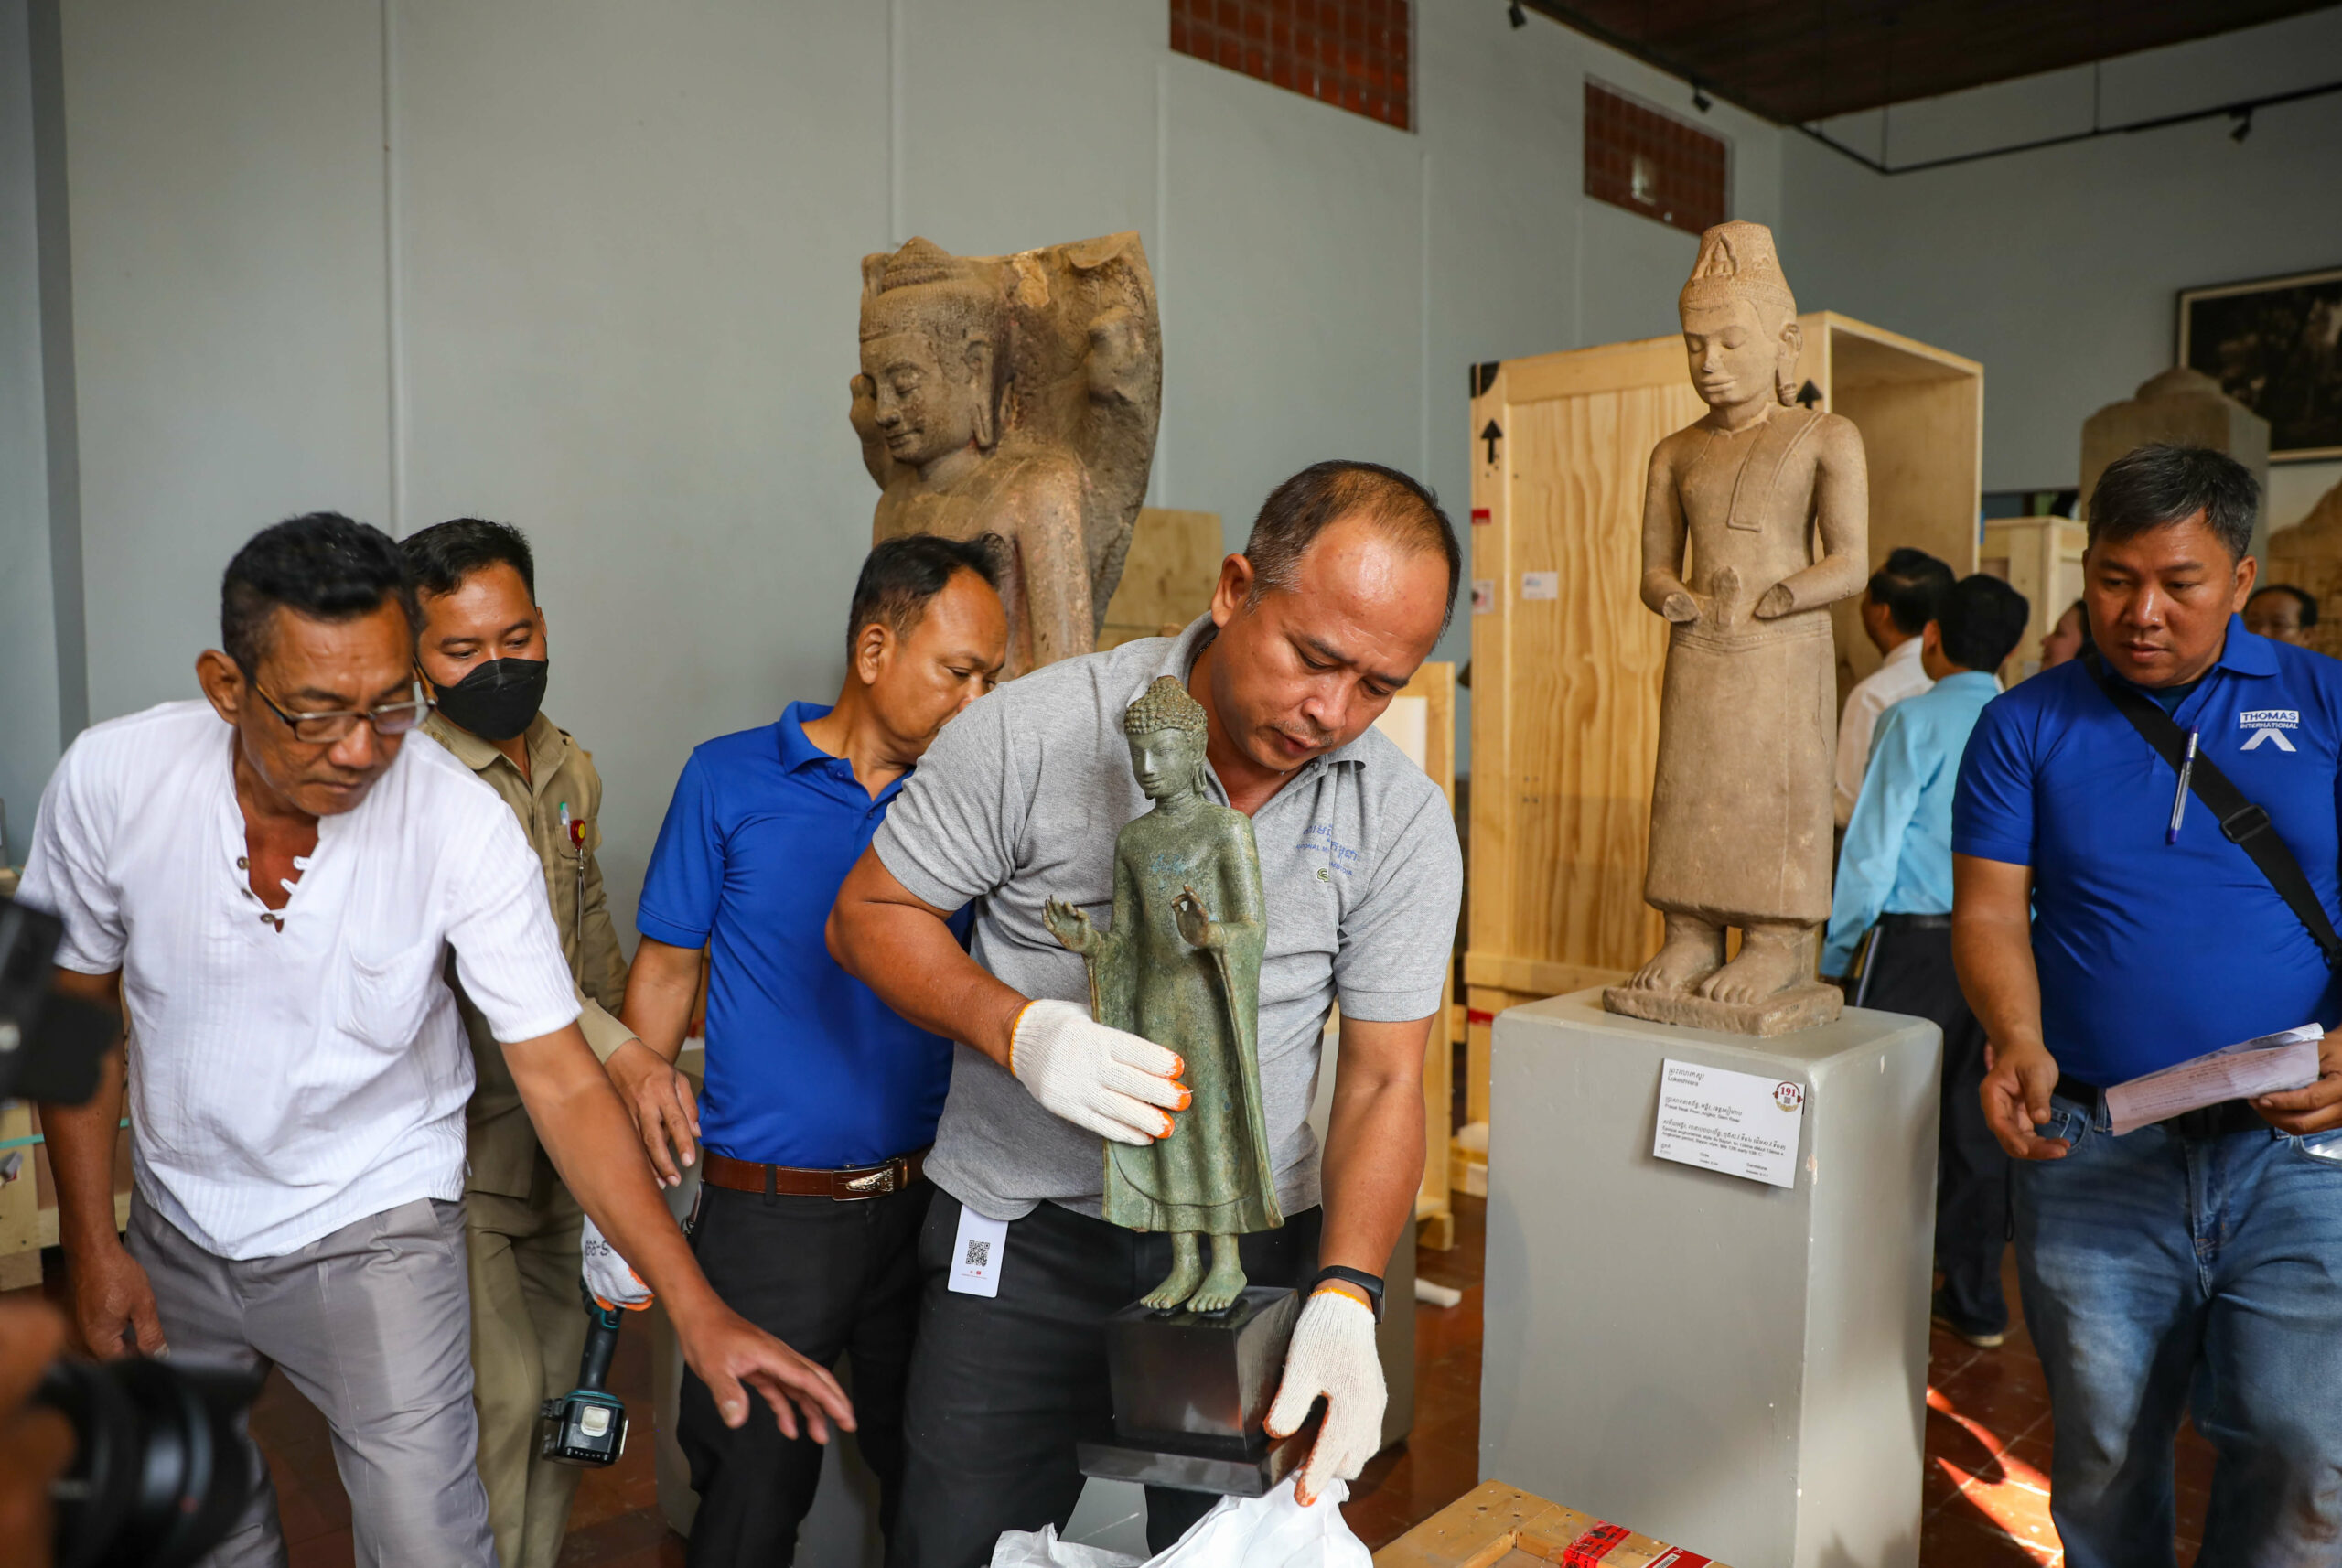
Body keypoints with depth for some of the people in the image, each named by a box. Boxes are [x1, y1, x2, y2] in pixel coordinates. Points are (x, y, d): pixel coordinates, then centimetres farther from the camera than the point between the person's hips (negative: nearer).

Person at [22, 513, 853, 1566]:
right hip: (176, 1228, 3)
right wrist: (90, 1243, 0)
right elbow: (79, 1010, -2)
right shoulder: (110, 780, -18)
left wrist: (695, 1307, -28)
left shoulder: (464, 826, -25)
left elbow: (561, 1081, -23)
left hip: (373, 1227, -3)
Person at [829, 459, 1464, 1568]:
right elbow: (867, 914, -6)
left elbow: (1383, 1081, -6)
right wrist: (1019, 1029, -24)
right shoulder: (1036, 731, -15)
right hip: (1023, 1237, -1)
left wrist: (1344, 1299, -20)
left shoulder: (1403, 822, -8)